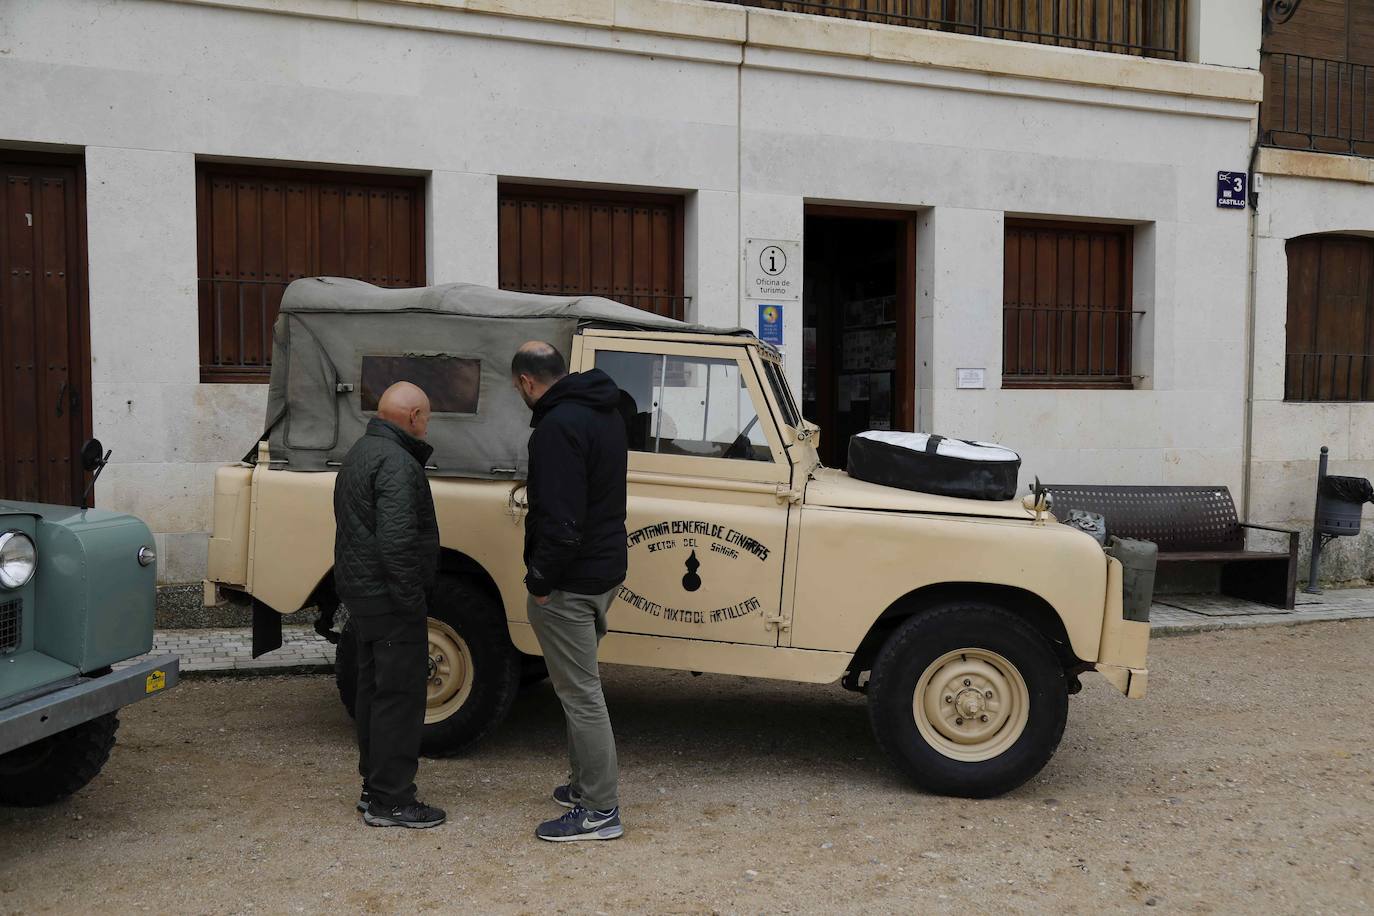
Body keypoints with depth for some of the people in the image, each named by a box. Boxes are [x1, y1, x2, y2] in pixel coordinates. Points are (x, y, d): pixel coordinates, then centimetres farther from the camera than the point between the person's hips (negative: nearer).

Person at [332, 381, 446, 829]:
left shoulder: (360, 452, 14)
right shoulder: (396, 463, -20)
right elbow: (396, 539, -27)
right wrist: (413, 599, -21)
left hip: (362, 592, 11)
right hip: (391, 600, -11)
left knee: (374, 691, 17)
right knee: (400, 696, -3)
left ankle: (374, 788, 27)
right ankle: (391, 801, 4)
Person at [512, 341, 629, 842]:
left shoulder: (558, 425, -21)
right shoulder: (605, 410, 10)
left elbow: (559, 519, -27)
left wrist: (539, 581, -17)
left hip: (572, 579, -10)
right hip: (606, 565, 10)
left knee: (580, 693, -1)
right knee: (580, 686, 21)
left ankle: (600, 810, 8)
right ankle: (586, 783, 33)